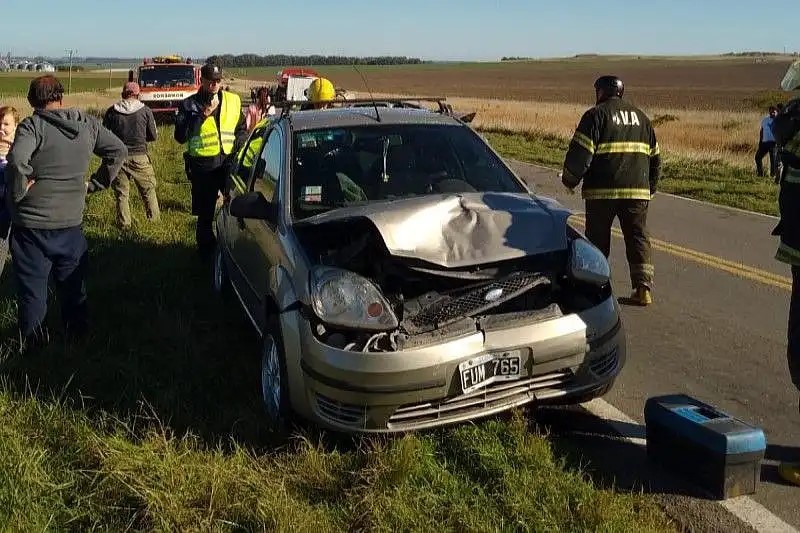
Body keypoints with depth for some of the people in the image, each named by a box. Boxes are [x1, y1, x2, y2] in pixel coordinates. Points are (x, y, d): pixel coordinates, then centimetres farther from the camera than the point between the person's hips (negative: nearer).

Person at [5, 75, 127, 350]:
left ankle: (34, 347, 18)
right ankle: (79, 334, 32)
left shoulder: (31, 126, -13)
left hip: (32, 226, -4)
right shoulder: (87, 123, 2)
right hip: (72, 224, 4)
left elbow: (16, 161, -29)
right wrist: (94, 183, 10)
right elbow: (119, 151, 9)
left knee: (32, 291, 9)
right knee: (73, 287, 20)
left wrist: (18, 191, -13)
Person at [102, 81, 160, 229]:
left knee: (121, 193, 10)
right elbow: (153, 136, 3)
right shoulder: (145, 111, -4)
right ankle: (155, 220, 17)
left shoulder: (111, 112, -1)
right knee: (148, 190, 13)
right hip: (139, 157, -1)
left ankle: (124, 224, 12)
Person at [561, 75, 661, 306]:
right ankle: (643, 287, 1)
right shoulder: (640, 117, 16)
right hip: (637, 191, 4)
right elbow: (655, 157, 20)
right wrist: (650, 188, 29)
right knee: (638, 238, 8)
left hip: (602, 191, -4)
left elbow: (580, 152, -10)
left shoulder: (596, 115, -2)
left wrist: (569, 180, 4)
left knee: (597, 240, 7)